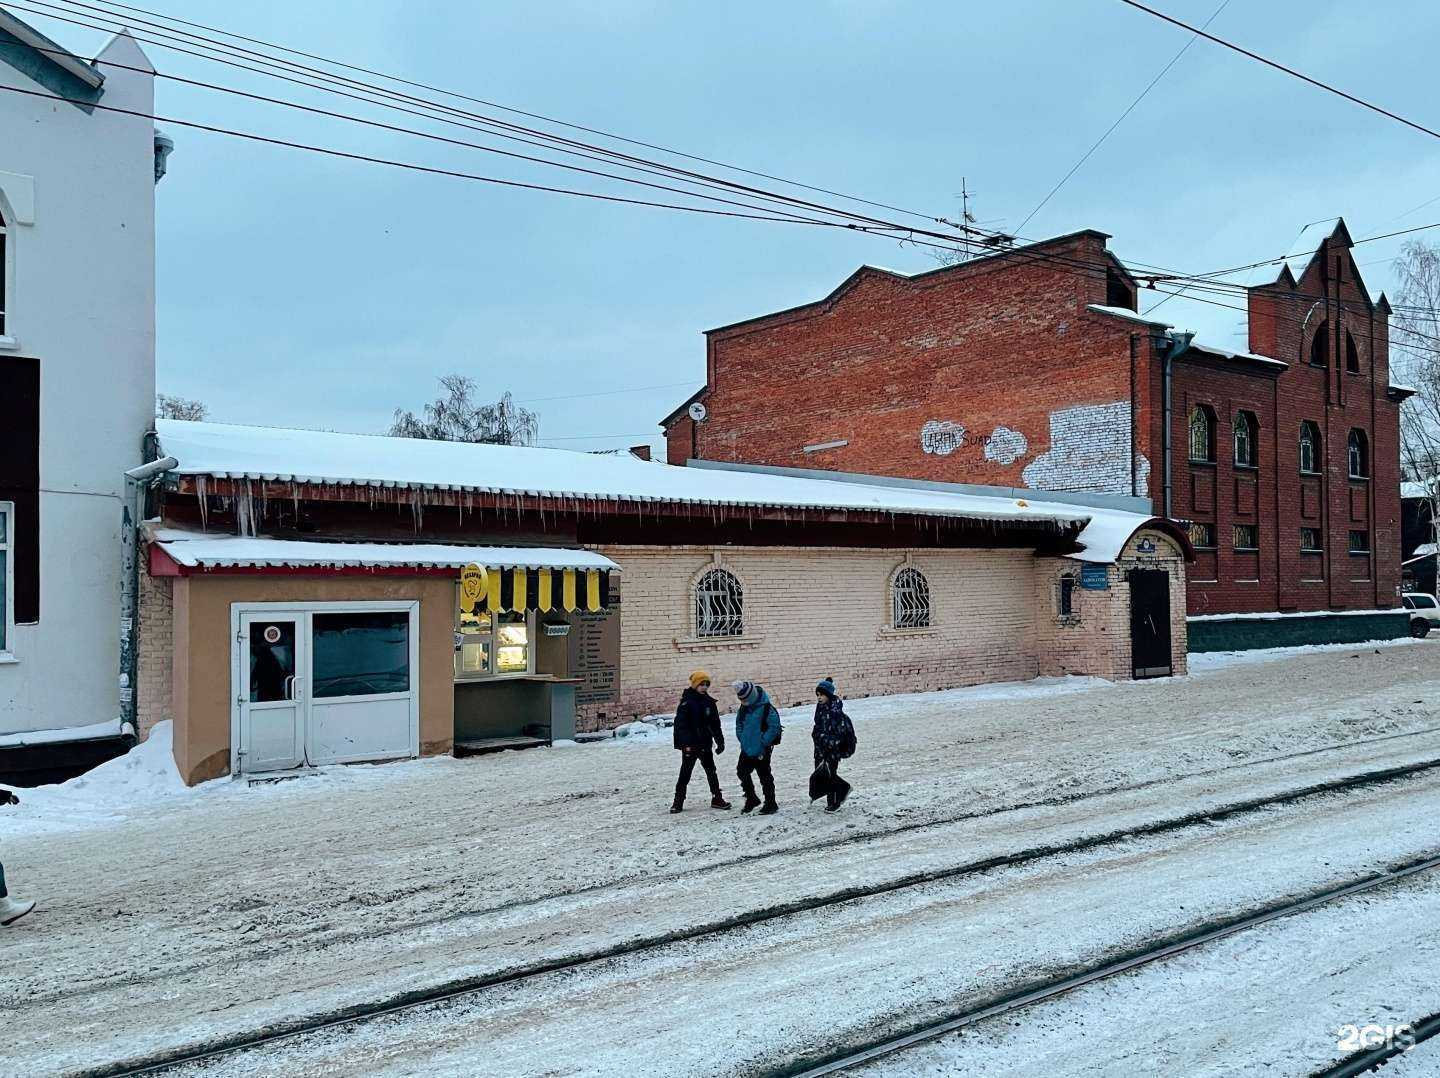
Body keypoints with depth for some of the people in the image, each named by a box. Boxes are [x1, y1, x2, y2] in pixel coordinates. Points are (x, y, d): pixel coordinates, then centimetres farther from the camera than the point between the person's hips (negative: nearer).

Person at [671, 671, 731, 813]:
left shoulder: (709, 702, 7)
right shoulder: (686, 701, -11)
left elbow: (715, 724, 13)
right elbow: (680, 724, -16)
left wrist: (720, 741, 9)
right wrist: (686, 743, -23)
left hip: (705, 743, 5)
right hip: (689, 744, -5)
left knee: (711, 771, 9)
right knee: (685, 773, 0)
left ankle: (717, 799, 18)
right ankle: (678, 802, 9)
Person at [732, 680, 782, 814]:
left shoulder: (766, 708, -19)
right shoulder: (744, 708, 4)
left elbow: (774, 727, -18)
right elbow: (739, 724, 18)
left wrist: (763, 743, -16)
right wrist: (742, 739, 7)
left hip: (761, 751, -7)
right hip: (747, 749, 8)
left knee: (765, 776, 1)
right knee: (742, 772, 12)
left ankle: (771, 804, 14)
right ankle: (751, 799, 30)